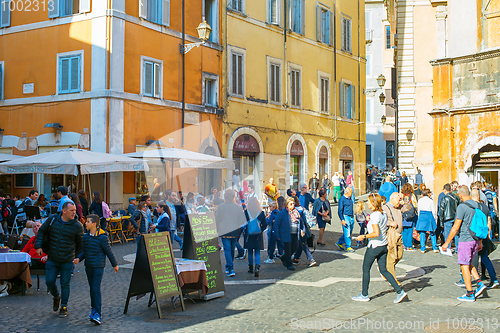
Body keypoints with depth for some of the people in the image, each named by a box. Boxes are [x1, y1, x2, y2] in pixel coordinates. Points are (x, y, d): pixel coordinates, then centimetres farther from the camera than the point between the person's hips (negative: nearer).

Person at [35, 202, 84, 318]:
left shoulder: (77, 226, -8)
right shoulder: (52, 220, -4)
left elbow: (80, 243, 3)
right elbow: (41, 231, 9)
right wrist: (38, 246, 0)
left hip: (67, 261, -2)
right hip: (52, 260, 2)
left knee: (65, 284, 3)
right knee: (49, 281, 3)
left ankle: (64, 307, 20)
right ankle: (56, 297, 34)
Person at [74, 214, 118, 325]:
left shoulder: (102, 237, -14)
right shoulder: (85, 236, 5)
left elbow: (108, 251, -6)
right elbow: (84, 251, 14)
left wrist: (115, 264, 2)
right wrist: (78, 258, -5)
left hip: (98, 267, -6)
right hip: (88, 266, 6)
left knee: (96, 289, -11)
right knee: (92, 289, 16)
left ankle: (97, 314, -10)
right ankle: (93, 309, 30)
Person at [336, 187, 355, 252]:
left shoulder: (349, 198, 15)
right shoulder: (342, 199, -10)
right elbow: (340, 211, -11)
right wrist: (342, 220, -18)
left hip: (351, 217, 8)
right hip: (345, 217, -8)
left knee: (349, 233, 10)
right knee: (347, 233, -5)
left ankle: (339, 243, 22)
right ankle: (347, 247, 2)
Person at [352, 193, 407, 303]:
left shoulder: (374, 216, -19)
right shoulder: (383, 214, 7)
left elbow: (376, 233, -25)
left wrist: (364, 236, -15)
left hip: (374, 246, -8)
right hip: (384, 245, 8)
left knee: (366, 269, 6)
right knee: (383, 270, 12)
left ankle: (364, 295, 15)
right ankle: (399, 291, 3)